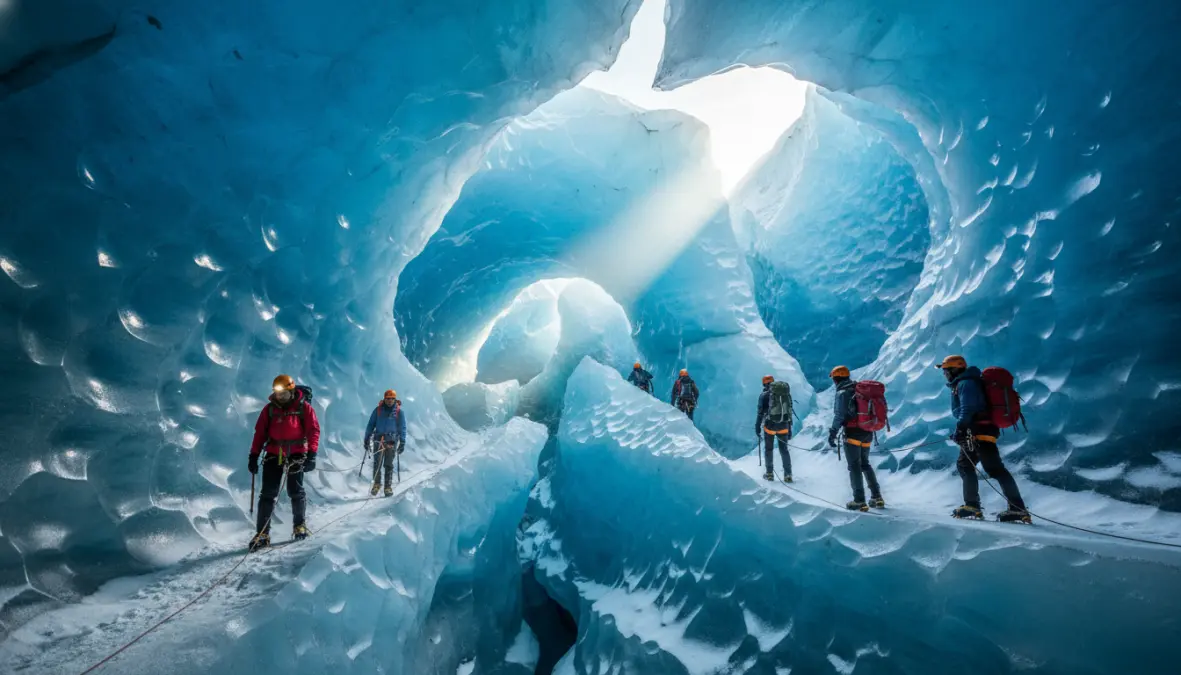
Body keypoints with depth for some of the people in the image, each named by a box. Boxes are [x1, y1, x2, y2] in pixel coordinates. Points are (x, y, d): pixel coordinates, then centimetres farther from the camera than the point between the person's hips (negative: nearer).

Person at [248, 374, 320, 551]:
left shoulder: (304, 407, -3)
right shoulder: (270, 409, 6)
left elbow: (313, 430, -7)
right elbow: (260, 433, 7)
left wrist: (311, 454, -15)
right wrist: (254, 456, 2)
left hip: (296, 455, -2)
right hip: (273, 455, 3)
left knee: (295, 492, 2)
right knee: (267, 494, 0)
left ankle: (299, 525, 23)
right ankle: (262, 534, 5)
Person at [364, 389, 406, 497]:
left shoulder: (398, 412, 3)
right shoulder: (378, 410, 6)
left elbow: (402, 428, 4)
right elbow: (371, 425, 12)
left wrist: (402, 443, -1)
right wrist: (367, 439, 9)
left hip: (392, 441, -1)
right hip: (378, 440, 1)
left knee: (388, 465, -2)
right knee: (377, 463, -5)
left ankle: (388, 486, 5)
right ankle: (376, 484, 11)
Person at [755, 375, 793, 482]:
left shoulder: (764, 395, -1)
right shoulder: (786, 393, 12)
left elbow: (761, 412, -6)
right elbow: (789, 411, 13)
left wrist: (757, 427, -2)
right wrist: (789, 429, 17)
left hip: (770, 425, -3)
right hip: (784, 426, 3)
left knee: (768, 449, 11)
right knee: (784, 449, 11)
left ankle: (770, 473, 14)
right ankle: (788, 475, 6)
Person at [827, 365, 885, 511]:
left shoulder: (842, 393, -10)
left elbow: (839, 416, -15)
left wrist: (832, 434, -12)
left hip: (853, 432, -7)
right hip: (867, 433, 7)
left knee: (854, 466, -1)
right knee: (865, 464, 18)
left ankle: (860, 501, -1)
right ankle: (877, 498, 17)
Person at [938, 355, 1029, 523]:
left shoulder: (965, 383, -9)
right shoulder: (962, 384, 23)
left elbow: (967, 408, -22)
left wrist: (960, 428, -26)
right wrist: (961, 431, 26)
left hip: (980, 431, -11)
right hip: (975, 433, 11)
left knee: (994, 469, -14)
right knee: (964, 465, 14)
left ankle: (1018, 509, -16)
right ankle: (972, 505, 14)